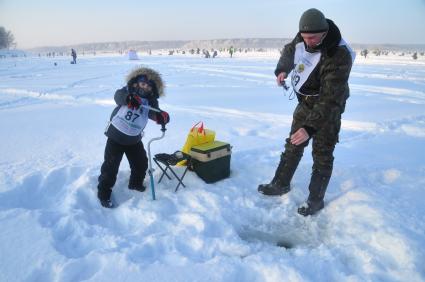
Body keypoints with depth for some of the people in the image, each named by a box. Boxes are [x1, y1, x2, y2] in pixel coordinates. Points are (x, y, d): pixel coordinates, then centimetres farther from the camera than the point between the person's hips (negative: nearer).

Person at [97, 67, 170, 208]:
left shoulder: (150, 101, -3)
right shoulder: (128, 91, -11)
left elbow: (155, 113, -19)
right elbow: (118, 95, -32)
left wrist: (162, 116, -43)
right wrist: (128, 98, -54)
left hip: (134, 139, 4)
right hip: (116, 136, -4)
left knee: (141, 163, 14)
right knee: (111, 166, -2)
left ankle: (136, 183, 40)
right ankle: (104, 192, 15)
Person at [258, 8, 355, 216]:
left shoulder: (338, 57, -32)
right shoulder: (302, 39, -10)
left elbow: (329, 100, -37)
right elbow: (289, 51, 14)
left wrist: (309, 127, -44)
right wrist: (282, 70, -5)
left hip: (328, 109, -7)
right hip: (305, 103, 7)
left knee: (322, 156, -2)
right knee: (293, 146, 14)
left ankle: (315, 200, 14)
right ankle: (281, 184, 29)